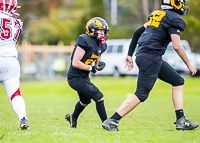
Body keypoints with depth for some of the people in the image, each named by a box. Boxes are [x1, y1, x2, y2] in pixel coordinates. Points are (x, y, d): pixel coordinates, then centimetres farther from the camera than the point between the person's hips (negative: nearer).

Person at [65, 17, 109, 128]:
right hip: (75, 78, -10)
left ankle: (73, 117, 59)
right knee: (99, 97, -17)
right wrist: (91, 68, -22)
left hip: (84, 77, 10)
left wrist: (100, 65, -7)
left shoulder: (101, 45, 5)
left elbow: (97, 60, 15)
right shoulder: (85, 41, -23)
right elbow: (75, 63, -25)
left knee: (85, 101, 33)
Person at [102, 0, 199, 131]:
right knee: (141, 94, -9)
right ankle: (112, 121, -11)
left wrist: (130, 55, 21)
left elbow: (138, 32, 17)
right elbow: (177, 46, -15)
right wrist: (189, 64, -4)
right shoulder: (174, 19, -9)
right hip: (150, 58, -10)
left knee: (178, 81, 14)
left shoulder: (157, 14, 17)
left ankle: (181, 121, 11)